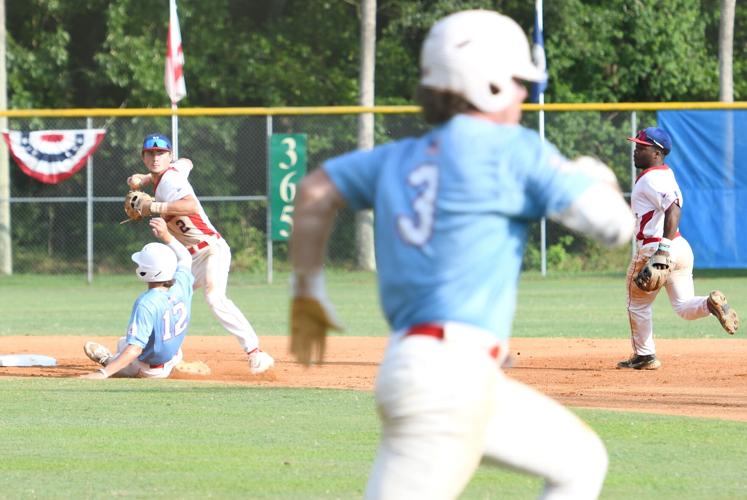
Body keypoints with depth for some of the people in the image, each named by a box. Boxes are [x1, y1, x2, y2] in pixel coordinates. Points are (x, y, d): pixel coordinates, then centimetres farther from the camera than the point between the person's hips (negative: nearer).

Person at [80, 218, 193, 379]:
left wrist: (103, 373, -45)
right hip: (172, 361, 7)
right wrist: (166, 236, 2)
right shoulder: (181, 285, -17)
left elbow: (135, 349, -40)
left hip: (148, 370, -7)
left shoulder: (146, 304, -36)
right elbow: (185, 257, 7)